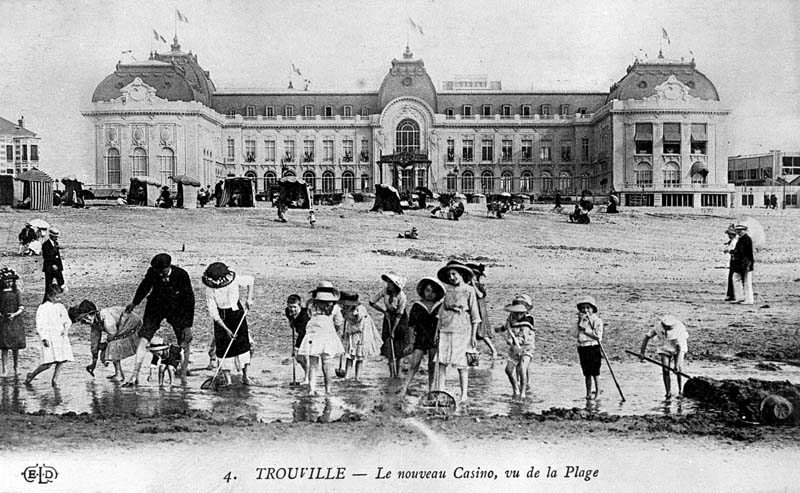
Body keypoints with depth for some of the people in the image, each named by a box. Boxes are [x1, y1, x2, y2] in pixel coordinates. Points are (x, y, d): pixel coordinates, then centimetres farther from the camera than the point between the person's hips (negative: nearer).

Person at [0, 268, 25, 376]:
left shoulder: (16, 292, 4)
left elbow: (21, 307, 2)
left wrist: (14, 314, -13)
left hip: (15, 320, 1)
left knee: (16, 346, 4)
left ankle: (16, 367, 16)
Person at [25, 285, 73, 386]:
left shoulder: (61, 307, 12)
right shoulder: (43, 308, -6)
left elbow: (67, 321, 19)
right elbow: (40, 325, -10)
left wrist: (66, 329, -2)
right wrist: (44, 338, -17)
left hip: (61, 337, 6)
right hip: (50, 338, -6)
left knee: (61, 361, 1)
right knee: (48, 363, -10)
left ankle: (55, 380, 16)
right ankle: (32, 375, 12)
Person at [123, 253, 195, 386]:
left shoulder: (181, 275, -22)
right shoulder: (152, 272, -15)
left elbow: (189, 300, -17)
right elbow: (145, 286, 8)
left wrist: (188, 325, -19)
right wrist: (134, 303, 23)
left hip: (176, 309, -1)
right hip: (155, 306, 2)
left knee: (185, 342, -4)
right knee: (143, 339, -10)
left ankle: (184, 373, 19)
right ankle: (135, 375, -4)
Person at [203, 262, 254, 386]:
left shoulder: (235, 280, -18)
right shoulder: (210, 291, -21)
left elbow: (251, 280, 1)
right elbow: (213, 314, -19)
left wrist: (249, 298, -8)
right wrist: (226, 329, -21)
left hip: (237, 312, 1)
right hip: (221, 318, -1)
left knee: (243, 342, -6)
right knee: (223, 347, -4)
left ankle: (245, 376, 7)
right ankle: (227, 380, 3)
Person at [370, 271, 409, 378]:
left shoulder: (401, 296, -25)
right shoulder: (384, 291, -16)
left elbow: (399, 315, -21)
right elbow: (372, 302, -6)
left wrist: (393, 331, -21)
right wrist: (384, 311, -12)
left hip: (400, 320, -2)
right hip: (388, 317, 3)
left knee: (399, 348, 1)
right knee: (388, 346, -6)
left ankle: (397, 372, 15)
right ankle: (391, 372, -4)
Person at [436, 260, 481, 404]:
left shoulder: (469, 290, 1)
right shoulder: (448, 290, 13)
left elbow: (475, 315, 1)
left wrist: (473, 335, -3)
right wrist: (437, 331, 10)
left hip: (462, 329, -4)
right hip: (446, 328, 4)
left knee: (461, 364, -2)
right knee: (442, 361, -3)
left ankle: (464, 395, 5)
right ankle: (440, 391, -1)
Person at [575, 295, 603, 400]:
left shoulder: (596, 320, -3)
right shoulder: (580, 320, 11)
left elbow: (597, 336, -13)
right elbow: (576, 334, -3)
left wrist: (584, 329, -12)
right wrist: (580, 321, -10)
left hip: (594, 347, -5)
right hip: (582, 348, 5)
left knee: (595, 372, -3)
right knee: (587, 373, 10)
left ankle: (597, 391, 6)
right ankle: (588, 392, 15)